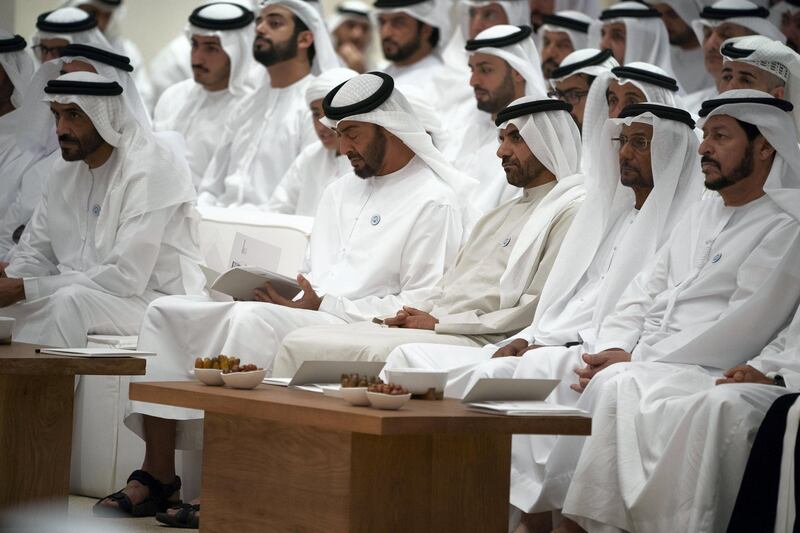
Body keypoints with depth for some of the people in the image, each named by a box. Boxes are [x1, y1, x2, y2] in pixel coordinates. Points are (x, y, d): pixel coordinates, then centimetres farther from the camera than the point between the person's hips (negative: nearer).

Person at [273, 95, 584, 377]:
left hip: (478, 342, -9)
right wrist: (414, 314, 2)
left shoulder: (573, 211, -1)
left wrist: (439, 322, -11)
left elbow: (540, 307, -13)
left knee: (376, 353, -34)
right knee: (300, 343, -6)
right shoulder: (498, 216, 30)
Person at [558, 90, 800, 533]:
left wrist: (636, 360, -17)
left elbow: (741, 330, -13)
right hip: (639, 363, 7)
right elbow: (648, 288, 20)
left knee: (615, 389, -35)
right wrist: (613, 347, 0)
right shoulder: (705, 212, 21)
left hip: (705, 377, -7)